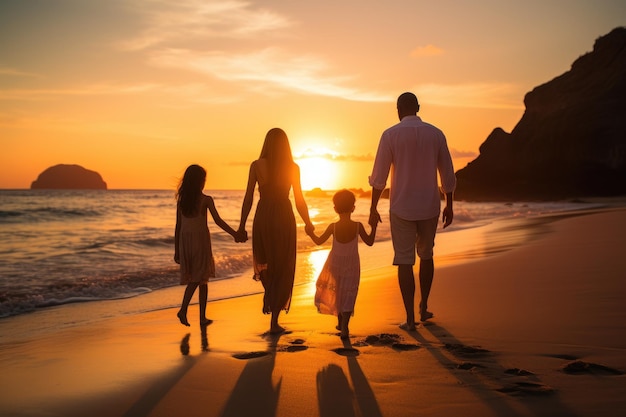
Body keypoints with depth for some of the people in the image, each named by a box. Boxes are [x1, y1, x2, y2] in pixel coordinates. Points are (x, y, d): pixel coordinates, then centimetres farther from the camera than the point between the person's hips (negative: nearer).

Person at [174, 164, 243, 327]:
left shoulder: (181, 200, 5)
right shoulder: (206, 200, -8)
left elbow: (178, 226, 7)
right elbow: (218, 221, -13)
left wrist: (176, 250, 11)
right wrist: (235, 234, -5)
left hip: (185, 241, 4)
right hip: (201, 240, -4)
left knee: (192, 278, 13)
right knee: (202, 279, 4)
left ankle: (183, 309, -2)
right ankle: (202, 317, 7)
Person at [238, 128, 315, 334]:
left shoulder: (256, 166, -2)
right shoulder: (293, 167, -3)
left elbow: (248, 198, -3)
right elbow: (299, 201, -1)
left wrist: (242, 225, 5)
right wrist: (308, 223, 13)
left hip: (262, 218, 1)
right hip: (284, 218, -1)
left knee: (266, 263, 28)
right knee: (283, 269, 6)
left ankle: (269, 297, 16)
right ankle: (274, 322, 5)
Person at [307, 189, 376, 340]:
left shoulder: (333, 227, -14)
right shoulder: (358, 226, -14)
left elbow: (319, 241, -3)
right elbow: (369, 242, -3)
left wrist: (310, 233, 14)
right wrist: (374, 227, 7)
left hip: (335, 264, 1)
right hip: (351, 266, -1)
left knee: (337, 292, 21)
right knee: (348, 295, 2)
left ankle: (341, 322, 34)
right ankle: (344, 327, -8)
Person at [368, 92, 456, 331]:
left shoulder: (390, 135, -7)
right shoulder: (435, 134, 1)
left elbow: (379, 177, -8)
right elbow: (447, 174, 4)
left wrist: (373, 209, 0)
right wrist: (449, 205, 14)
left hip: (401, 208, -3)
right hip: (429, 207, 3)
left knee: (404, 262, 4)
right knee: (426, 255, 22)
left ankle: (410, 319, 5)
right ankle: (424, 308, 27)